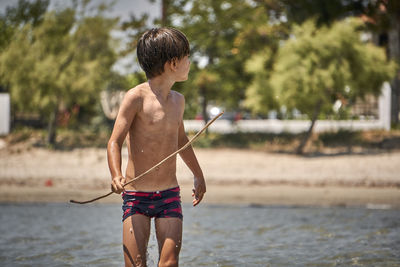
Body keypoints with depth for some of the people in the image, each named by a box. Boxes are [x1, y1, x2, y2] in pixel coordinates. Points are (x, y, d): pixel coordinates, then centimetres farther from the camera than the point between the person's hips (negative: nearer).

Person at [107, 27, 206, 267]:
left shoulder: (178, 101, 10)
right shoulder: (137, 97, -9)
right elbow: (115, 142, -11)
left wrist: (198, 175, 39)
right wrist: (116, 176, -30)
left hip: (170, 196, 5)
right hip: (136, 196, -5)